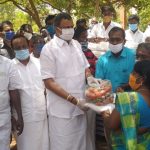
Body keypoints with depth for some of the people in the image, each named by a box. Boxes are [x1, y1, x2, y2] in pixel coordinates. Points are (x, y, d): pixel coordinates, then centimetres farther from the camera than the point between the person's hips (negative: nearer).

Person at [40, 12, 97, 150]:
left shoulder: (76, 44, 7)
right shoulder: (49, 49, -12)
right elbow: (49, 83, -16)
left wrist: (89, 76, -6)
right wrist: (74, 100, -22)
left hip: (80, 106, 6)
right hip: (62, 108, -6)